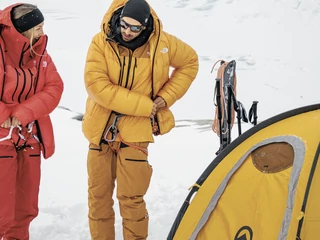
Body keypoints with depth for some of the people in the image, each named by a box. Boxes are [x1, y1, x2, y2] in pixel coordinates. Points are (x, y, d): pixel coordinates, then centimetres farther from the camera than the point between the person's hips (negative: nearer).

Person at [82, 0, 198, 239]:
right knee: (98, 194, 10)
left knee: (131, 198, 0)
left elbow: (190, 62, 11)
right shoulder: (101, 42, -10)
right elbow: (97, 85, -20)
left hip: (135, 131, -1)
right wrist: (145, 105, -19)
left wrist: (166, 97, 0)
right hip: (100, 129, 1)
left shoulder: (161, 43, -5)